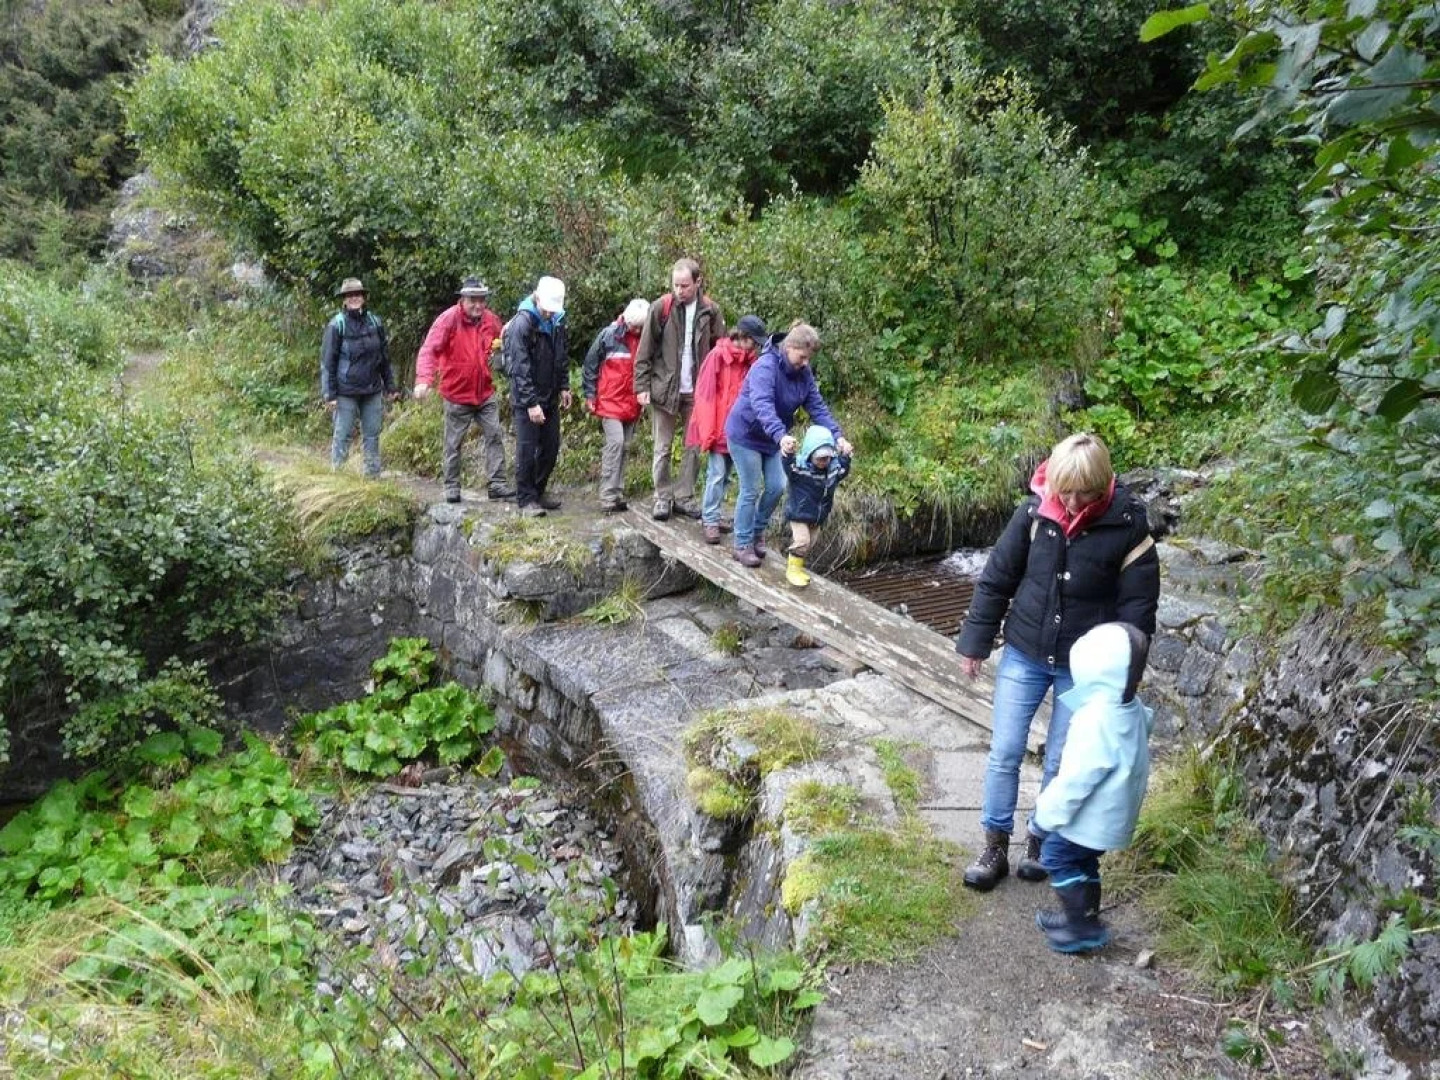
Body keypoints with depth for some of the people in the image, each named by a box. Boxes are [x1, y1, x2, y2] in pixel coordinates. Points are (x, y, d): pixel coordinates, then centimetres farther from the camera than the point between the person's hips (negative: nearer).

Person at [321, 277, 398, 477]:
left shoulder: (375, 322, 5)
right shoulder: (337, 325, -7)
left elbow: (384, 357, 13)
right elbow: (327, 361, -6)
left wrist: (390, 386, 13)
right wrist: (329, 394, -10)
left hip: (373, 391, 4)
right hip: (346, 392, -4)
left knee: (372, 435, 9)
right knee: (343, 436, 2)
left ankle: (373, 475, 17)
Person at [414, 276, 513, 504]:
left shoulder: (491, 319, 1)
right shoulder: (449, 319, -15)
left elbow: (503, 344, 23)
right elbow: (429, 350, -22)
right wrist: (424, 380, -35)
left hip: (485, 393, 4)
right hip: (457, 394, -4)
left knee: (495, 436, 1)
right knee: (454, 443, 6)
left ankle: (496, 484, 6)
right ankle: (451, 487, 17)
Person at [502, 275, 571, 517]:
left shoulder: (556, 320, 4)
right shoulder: (522, 323, -18)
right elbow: (520, 368, -21)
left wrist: (564, 387, 9)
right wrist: (531, 403, -24)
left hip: (550, 397, 7)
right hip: (527, 399, -7)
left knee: (551, 448, 12)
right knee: (527, 449, -5)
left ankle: (538, 492, 26)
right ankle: (526, 499, 3)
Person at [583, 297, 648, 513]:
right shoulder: (609, 335, -7)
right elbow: (590, 364, 0)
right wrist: (590, 395, -1)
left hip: (632, 404, 4)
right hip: (610, 400, -4)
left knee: (624, 447, 9)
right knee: (615, 442, -15)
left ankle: (618, 493, 17)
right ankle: (608, 497, -12)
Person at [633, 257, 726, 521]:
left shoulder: (710, 310, 0)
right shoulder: (661, 307, -6)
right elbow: (644, 351, -3)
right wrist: (642, 386, -8)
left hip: (697, 391, 2)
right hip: (664, 389, -2)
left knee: (693, 447, 8)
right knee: (662, 448, 6)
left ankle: (685, 496, 19)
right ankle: (662, 497, 16)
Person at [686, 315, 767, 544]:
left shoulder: (750, 359, 5)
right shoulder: (718, 356, -12)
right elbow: (705, 394, -12)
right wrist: (708, 431, -13)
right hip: (718, 428, -6)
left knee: (725, 475, 11)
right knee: (717, 474, -7)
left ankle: (710, 516, 21)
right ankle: (710, 522, -1)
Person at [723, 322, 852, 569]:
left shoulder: (803, 372, -5)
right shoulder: (766, 367, -28)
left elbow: (817, 406, -6)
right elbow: (762, 405, -44)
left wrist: (837, 436, -19)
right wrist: (781, 435, -58)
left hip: (772, 438, 7)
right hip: (746, 435, -7)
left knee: (777, 487, 6)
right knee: (751, 490, -3)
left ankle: (758, 533, 26)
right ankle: (742, 545, 10)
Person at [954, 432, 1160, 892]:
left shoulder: (1127, 525, -16)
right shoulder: (1034, 512, -11)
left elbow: (1138, 604, -8)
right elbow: (996, 578, -1)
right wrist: (974, 642, 2)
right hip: (1024, 653, 2)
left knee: (1061, 762, 10)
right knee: (1004, 753, 5)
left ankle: (1041, 840, 31)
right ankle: (995, 845, 20)